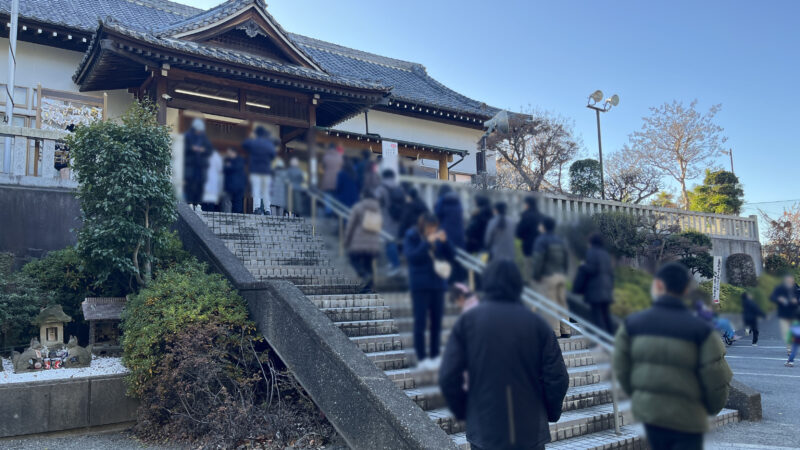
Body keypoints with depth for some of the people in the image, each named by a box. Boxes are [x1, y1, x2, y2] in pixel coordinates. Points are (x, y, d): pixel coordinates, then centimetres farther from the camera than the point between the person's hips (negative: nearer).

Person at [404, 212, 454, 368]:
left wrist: (445, 241, -10)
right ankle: (422, 358, 4)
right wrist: (427, 242, -24)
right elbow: (412, 256, -18)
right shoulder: (411, 237, -3)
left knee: (437, 322, 8)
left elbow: (450, 255, 6)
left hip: (438, 284, 5)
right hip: (420, 286, -4)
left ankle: (434, 355, 19)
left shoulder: (437, 237, 8)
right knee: (420, 322, -4)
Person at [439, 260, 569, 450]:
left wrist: (462, 412, 7)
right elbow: (557, 379, -5)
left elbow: (448, 378, -9)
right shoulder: (537, 323, -3)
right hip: (532, 434, 1)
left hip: (485, 433, -1)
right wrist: (551, 412, 13)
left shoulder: (467, 321, -6)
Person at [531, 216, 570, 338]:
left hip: (547, 277, -7)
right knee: (562, 303, 12)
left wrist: (536, 276, -9)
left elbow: (538, 260, -15)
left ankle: (555, 331, -6)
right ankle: (565, 330, 15)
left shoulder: (541, 240, -9)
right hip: (561, 276, 8)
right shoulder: (560, 241, 15)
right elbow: (566, 259, 16)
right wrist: (563, 273, 20)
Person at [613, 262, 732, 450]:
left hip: (647, 411, 4)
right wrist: (711, 408, 10)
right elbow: (716, 379, -11)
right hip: (686, 417, -3)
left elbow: (621, 368, 0)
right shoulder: (700, 329, -14)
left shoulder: (632, 323, -5)